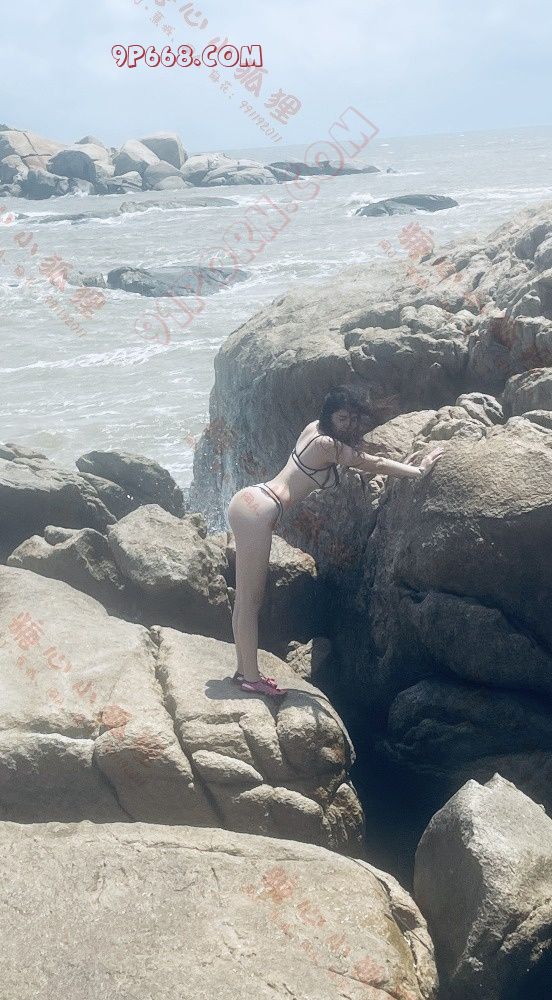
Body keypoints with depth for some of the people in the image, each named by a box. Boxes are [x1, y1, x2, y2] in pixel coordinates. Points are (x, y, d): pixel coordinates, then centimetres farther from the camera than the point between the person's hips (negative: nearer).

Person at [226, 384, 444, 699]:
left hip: (249, 500, 10)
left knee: (246, 599, 14)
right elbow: (371, 464, -6)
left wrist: (399, 466, 28)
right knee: (251, 601, -3)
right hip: (258, 510, -10)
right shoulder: (327, 444, -13)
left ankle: (245, 670, 22)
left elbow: (361, 457, 30)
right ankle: (251, 677, 3)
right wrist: (419, 470, 2)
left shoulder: (316, 428, 14)